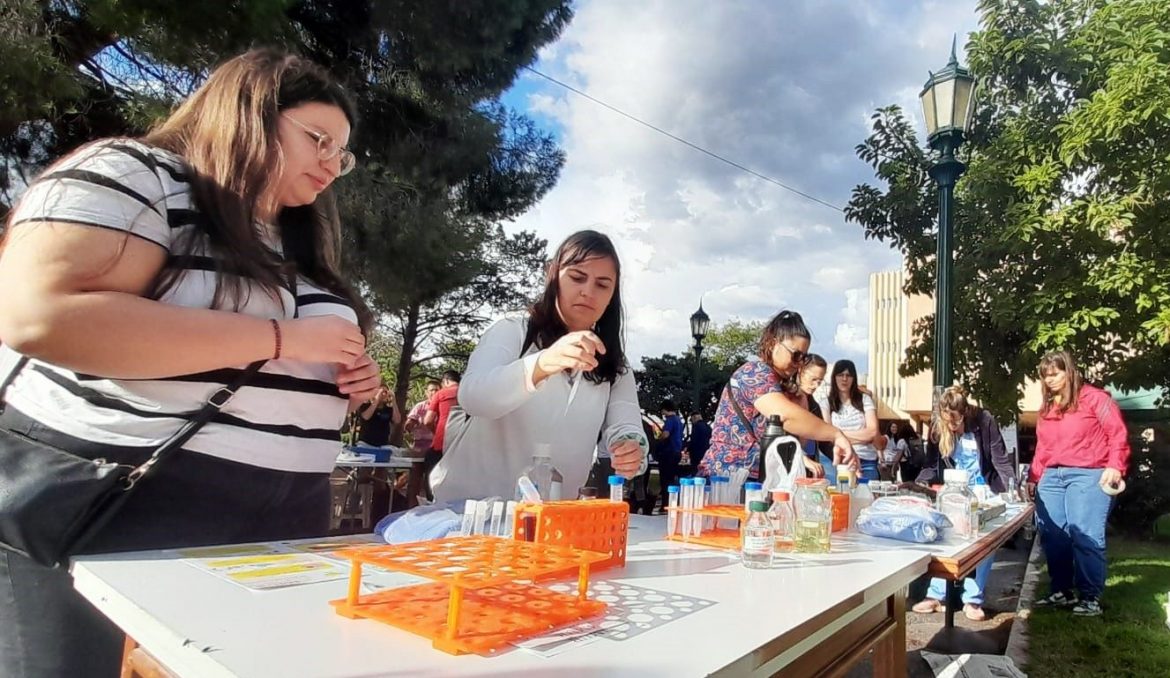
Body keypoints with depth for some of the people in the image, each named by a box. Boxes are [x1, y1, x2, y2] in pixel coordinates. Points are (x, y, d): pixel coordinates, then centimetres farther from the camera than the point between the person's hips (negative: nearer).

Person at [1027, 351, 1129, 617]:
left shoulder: (1093, 398, 0)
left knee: (1085, 536, -9)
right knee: (1052, 537, 5)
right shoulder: (1046, 407, 19)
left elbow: (1118, 434, -5)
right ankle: (1062, 591, 16)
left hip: (1087, 475, -6)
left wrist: (1115, 466, -14)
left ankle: (1090, 597, 1)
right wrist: (1033, 477, 17)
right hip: (1051, 477, 6)